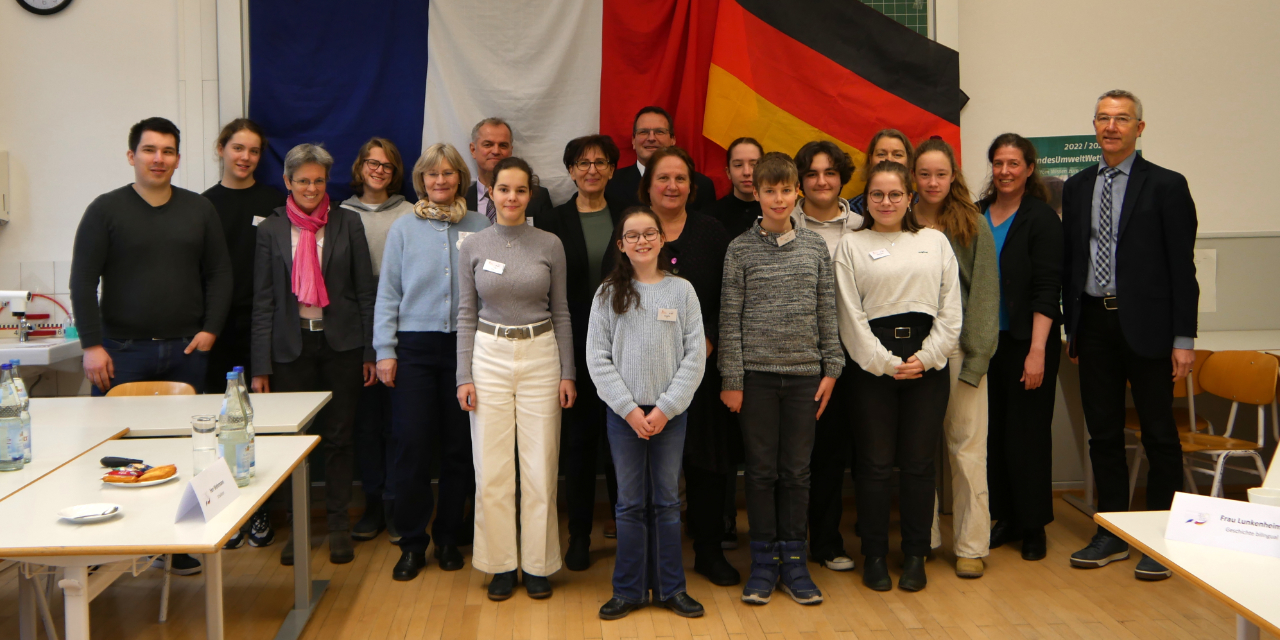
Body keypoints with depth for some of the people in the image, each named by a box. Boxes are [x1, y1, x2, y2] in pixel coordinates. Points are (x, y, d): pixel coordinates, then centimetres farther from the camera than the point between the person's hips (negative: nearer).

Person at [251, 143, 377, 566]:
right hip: (291, 345, 1)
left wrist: (371, 351, -2)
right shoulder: (271, 230, 4)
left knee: (338, 437, 5)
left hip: (341, 344, 0)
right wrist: (260, 366, -2)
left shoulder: (348, 223, 3)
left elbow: (366, 290, 3)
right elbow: (263, 301, 3)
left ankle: (339, 525, 17)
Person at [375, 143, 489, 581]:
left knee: (460, 445, 5)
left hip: (464, 346, 1)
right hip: (414, 347, 0)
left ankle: (449, 537, 20)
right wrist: (385, 350, -2)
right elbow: (388, 294, 5)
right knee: (411, 444, -4)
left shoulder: (480, 228, 6)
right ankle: (412, 541, 10)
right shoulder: (403, 229, 6)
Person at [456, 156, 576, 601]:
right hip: (489, 356, 1)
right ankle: (501, 563, 17)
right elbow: (466, 315, 5)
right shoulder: (473, 247, 3)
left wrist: (567, 373, 2)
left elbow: (560, 312, 5)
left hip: (541, 356, 0)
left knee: (540, 467, 3)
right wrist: (464, 376, -1)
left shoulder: (550, 245, 1)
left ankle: (537, 564, 17)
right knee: (491, 469, 2)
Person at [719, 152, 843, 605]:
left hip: (804, 373, 2)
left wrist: (831, 367, 3)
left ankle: (793, 559, 19)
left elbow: (827, 312, 8)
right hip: (756, 373, -1)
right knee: (761, 469, 5)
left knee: (797, 471, 7)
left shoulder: (815, 246, 6)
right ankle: (763, 561, 18)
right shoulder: (741, 249, 0)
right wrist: (732, 378, -5)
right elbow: (730, 318, -2)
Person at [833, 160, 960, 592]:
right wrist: (886, 363, -8)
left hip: (928, 362, 2)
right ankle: (874, 556, 15)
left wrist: (926, 357, -5)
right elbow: (850, 315, -1)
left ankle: (915, 556, 18)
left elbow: (951, 309, 6)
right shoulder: (851, 246, 6)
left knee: (918, 462, 6)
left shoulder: (935, 241, 12)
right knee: (875, 463, 2)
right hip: (873, 363, -1)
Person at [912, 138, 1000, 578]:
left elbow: (985, 293, 0)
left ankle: (971, 545, 12)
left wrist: (975, 358, -8)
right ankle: (923, 539, 18)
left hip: (959, 350, -1)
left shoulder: (973, 226, 2)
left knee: (966, 447, 1)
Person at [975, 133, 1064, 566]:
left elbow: (1047, 290, -11)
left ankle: (1034, 526, 15)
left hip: (1026, 342, -4)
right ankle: (1006, 518, 21)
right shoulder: (977, 215, 9)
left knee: (1027, 432, 1)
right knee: (992, 431, 8)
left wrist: (1037, 350, -17)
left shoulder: (1041, 218, -5)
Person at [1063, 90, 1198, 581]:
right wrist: (1072, 328, 8)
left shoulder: (1166, 186, -3)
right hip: (1094, 322, 4)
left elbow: (1182, 268, -6)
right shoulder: (1077, 187, 11)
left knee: (1159, 434, 3)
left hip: (1145, 324, -4)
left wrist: (1183, 339, -10)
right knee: (1102, 432, 10)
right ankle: (1112, 533, 22)